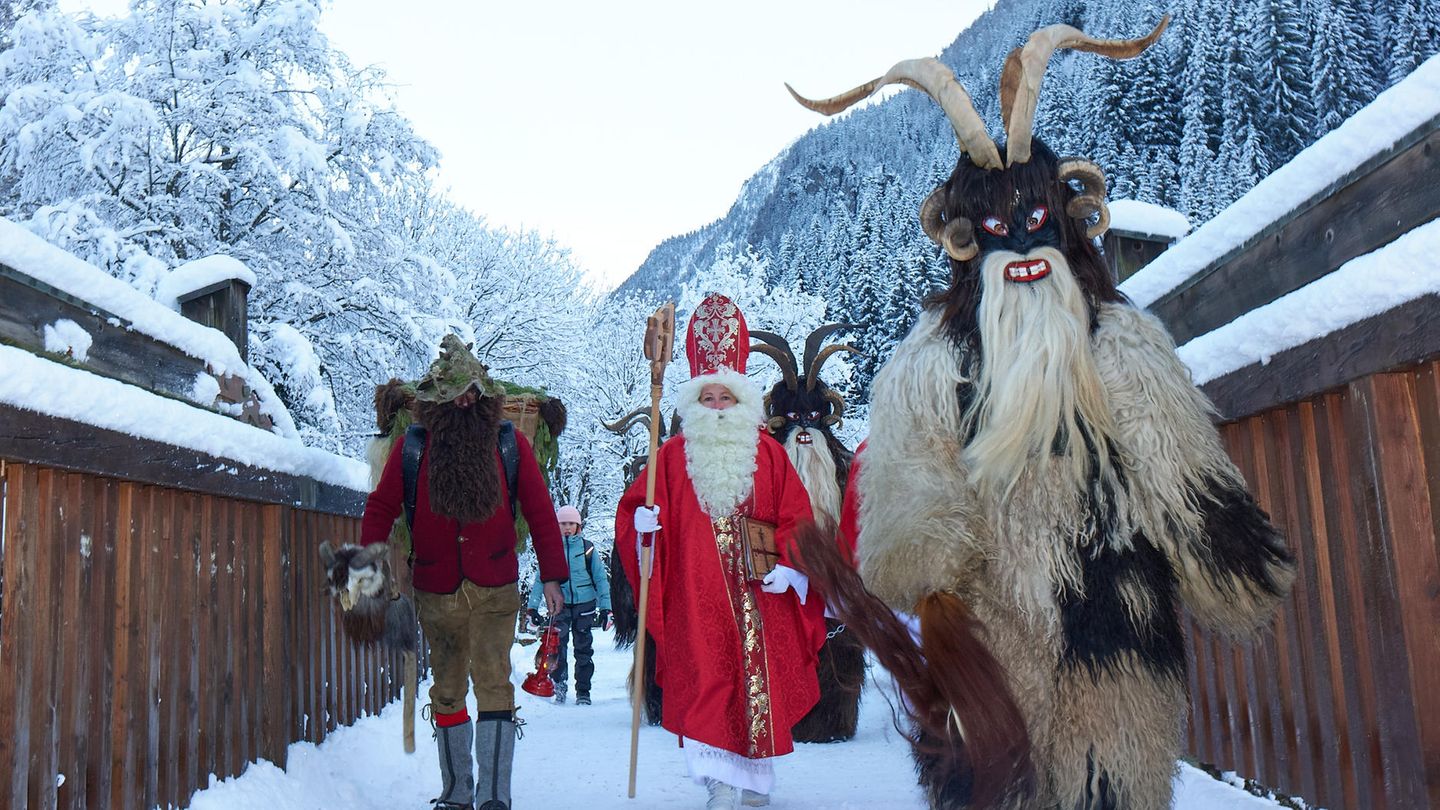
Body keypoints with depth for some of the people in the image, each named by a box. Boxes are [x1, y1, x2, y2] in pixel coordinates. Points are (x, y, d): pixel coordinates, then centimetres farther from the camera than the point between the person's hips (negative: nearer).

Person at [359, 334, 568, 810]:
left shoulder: (509, 444, 0)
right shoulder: (413, 449, 1)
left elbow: (540, 512, 2)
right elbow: (380, 510, 4)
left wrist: (553, 575, 1)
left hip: (496, 591, -2)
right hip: (436, 593, 2)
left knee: (493, 682, -11)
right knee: (447, 691, 12)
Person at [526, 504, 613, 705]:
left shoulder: (588, 548, 2)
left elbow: (601, 579, 5)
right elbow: (539, 579, 7)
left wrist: (605, 608, 1)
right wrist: (533, 607, 1)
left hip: (585, 605, 0)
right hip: (561, 605, 0)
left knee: (583, 649, 5)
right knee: (557, 645, -16)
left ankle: (583, 692, 15)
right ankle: (559, 683, 0)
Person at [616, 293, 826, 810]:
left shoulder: (768, 453, 8)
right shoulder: (674, 455, 8)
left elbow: (795, 517, 4)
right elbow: (639, 507, 5)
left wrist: (790, 567, -8)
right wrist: (641, 524, -17)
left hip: (759, 593, 1)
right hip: (696, 596, -1)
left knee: (758, 680, 3)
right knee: (706, 684, -7)